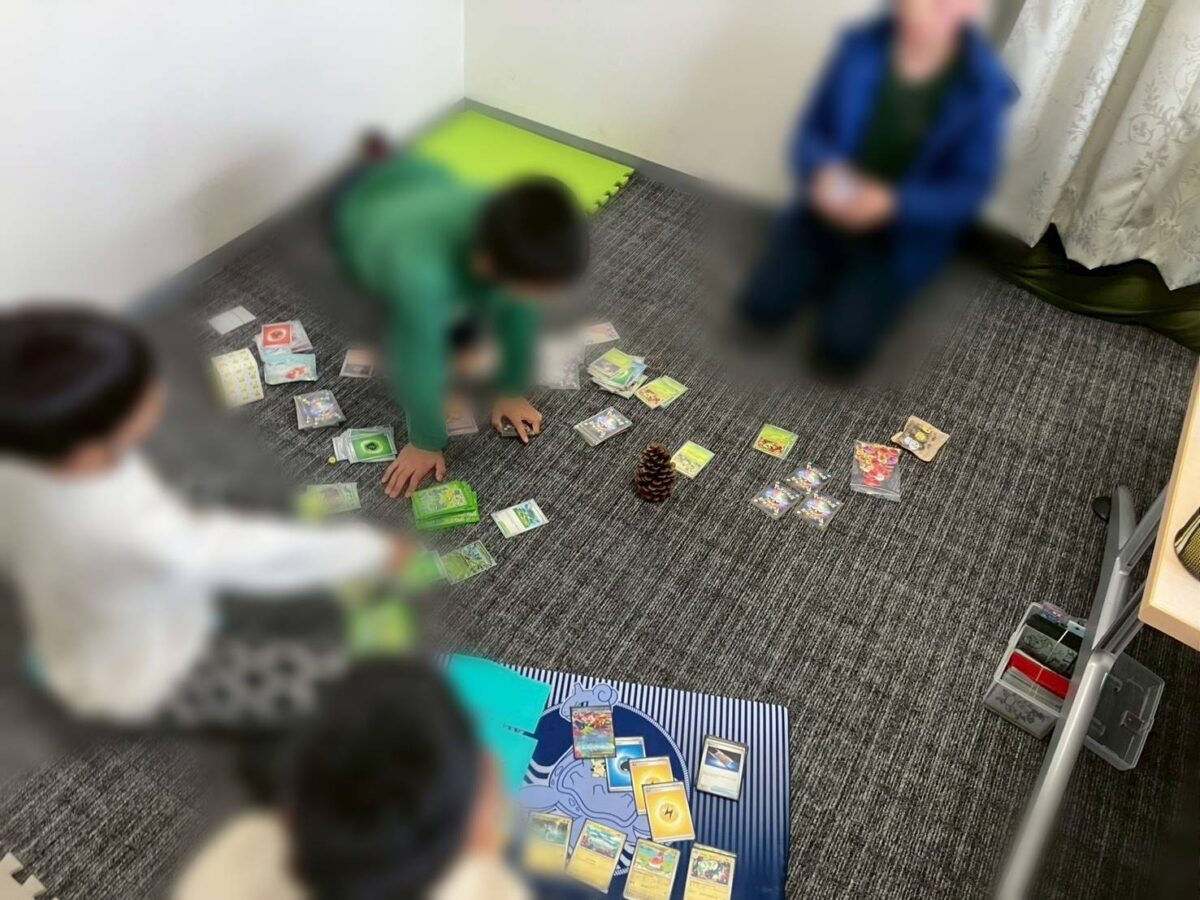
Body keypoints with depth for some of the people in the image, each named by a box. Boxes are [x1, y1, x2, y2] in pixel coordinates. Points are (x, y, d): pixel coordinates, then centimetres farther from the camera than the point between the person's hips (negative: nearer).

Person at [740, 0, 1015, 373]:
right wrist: (821, 171, -23)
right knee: (761, 307, -10)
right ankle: (835, 272, 17)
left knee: (839, 348, -16)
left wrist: (893, 204, -29)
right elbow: (811, 129, 0)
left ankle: (867, 287, 15)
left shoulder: (983, 87, -16)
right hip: (830, 206, 3)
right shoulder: (860, 46, -10)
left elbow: (970, 190, -12)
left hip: (904, 233, -2)